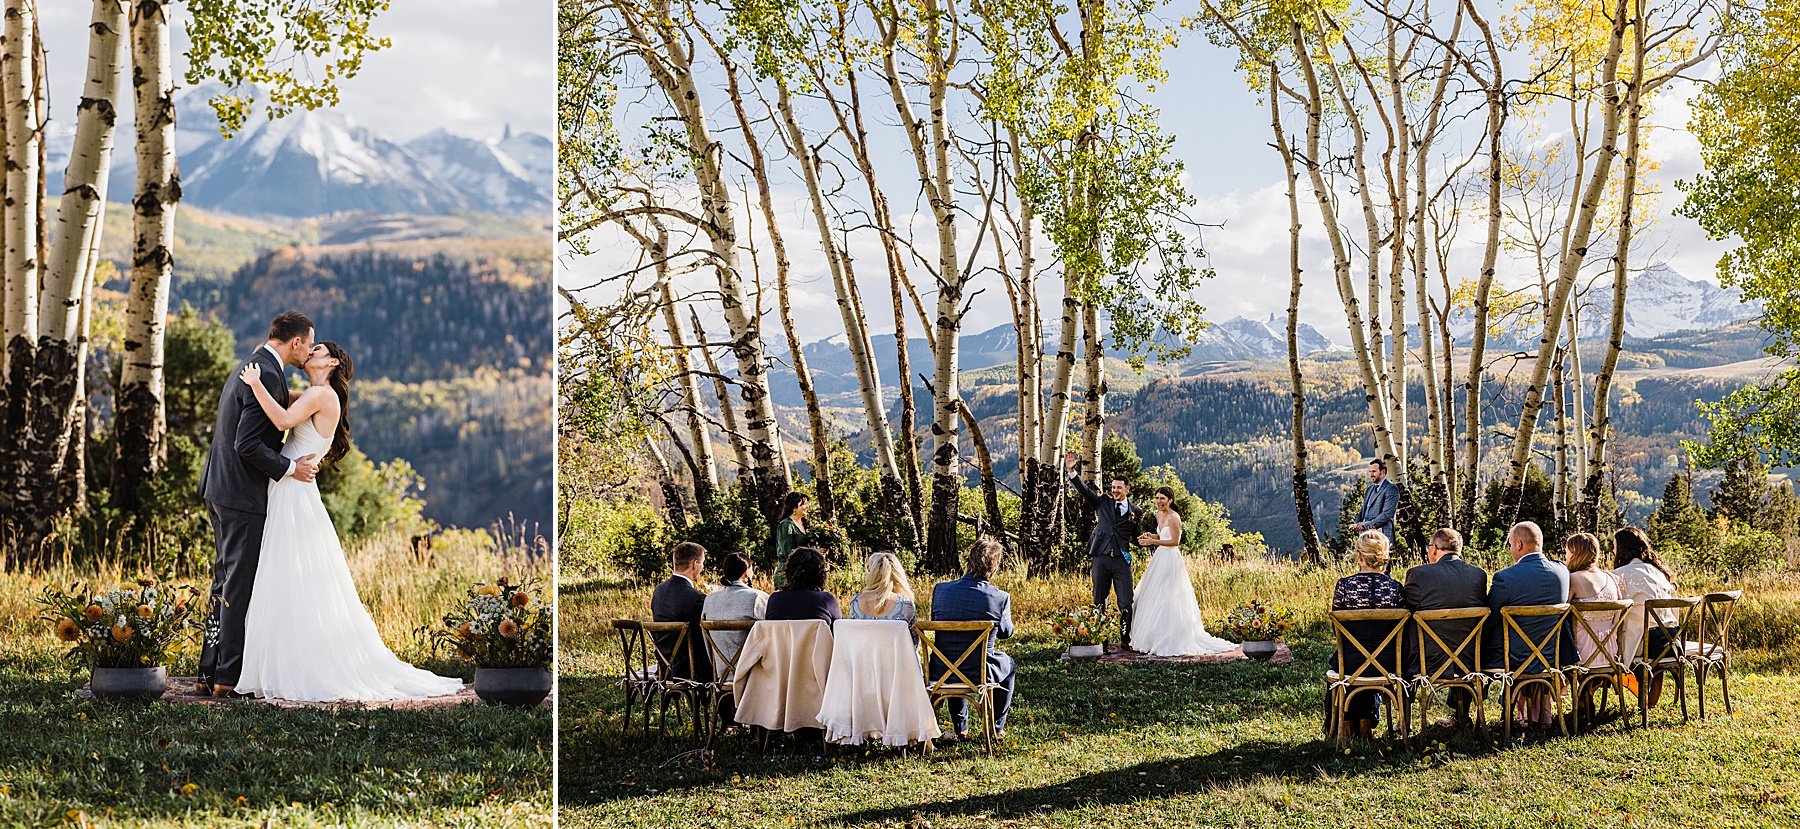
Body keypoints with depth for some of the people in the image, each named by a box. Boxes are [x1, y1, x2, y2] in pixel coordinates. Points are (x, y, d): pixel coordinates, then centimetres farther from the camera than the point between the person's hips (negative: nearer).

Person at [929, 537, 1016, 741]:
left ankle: (961, 728, 43)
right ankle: (997, 727, 37)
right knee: (1008, 665, 32)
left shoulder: (940, 589, -9)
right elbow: (1006, 633, 3)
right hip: (979, 673, -2)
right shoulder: (1000, 598, -16)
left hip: (941, 671, 2)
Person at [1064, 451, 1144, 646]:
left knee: (1126, 604, -4)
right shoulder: (1103, 503, 10)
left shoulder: (1135, 512, 10)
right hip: (1101, 559, 1)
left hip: (1122, 560, -1)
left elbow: (1137, 537, 15)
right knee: (1099, 603, 6)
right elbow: (1084, 489, 3)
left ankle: (1125, 640, 8)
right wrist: (1071, 471, -8)